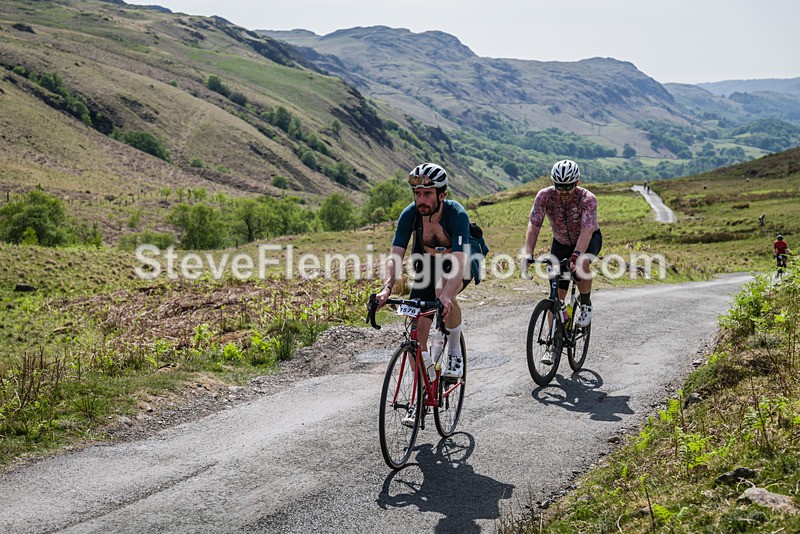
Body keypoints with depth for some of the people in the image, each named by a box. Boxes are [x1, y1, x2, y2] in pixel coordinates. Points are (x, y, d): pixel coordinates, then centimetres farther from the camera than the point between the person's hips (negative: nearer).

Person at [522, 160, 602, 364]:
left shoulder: (587, 199, -31)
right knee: (557, 293, -5)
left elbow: (587, 231, -42)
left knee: (581, 264, -37)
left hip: (589, 240, -2)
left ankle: (586, 306, -11)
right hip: (561, 242, 3)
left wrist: (576, 256, -58)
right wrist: (528, 255, -44)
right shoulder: (544, 196, -24)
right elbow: (533, 226, -30)